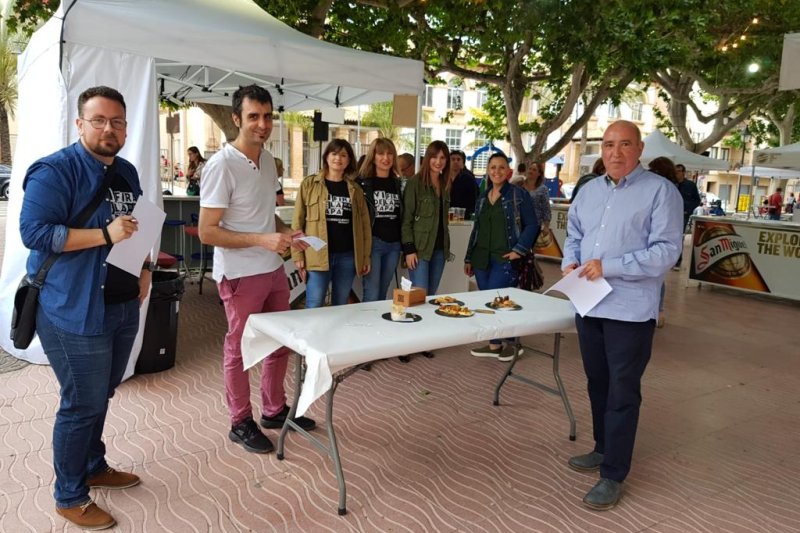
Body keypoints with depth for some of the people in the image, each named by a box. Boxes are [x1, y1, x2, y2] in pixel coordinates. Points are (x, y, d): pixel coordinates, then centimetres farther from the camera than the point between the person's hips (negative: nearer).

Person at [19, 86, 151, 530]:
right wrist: (105, 235, -26)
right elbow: (34, 231, -20)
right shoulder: (54, 170, -13)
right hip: (74, 311, -8)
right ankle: (70, 497, 20)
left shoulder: (126, 172, 12)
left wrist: (144, 269, 9)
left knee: (101, 396, 20)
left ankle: (94, 467, 40)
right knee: (82, 404, 1)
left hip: (123, 305, 8)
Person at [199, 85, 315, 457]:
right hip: (241, 275, -8)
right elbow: (207, 232, -19)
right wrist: (262, 240, -26)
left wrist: (286, 232, -1)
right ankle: (241, 423, 25)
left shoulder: (268, 159, 7)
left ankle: (274, 410, 36)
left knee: (280, 342, 17)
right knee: (239, 349, 8)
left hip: (273, 269, 8)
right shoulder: (222, 165, -18)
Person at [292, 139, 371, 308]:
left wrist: (366, 256, 5)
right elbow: (298, 222, 0)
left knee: (341, 308, 11)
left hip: (347, 256, 3)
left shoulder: (355, 189, 11)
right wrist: (298, 255, -7)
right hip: (317, 256, -3)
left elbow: (364, 225, 10)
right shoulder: (309, 184, 3)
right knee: (314, 308, -3)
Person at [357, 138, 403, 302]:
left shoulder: (397, 183, 13)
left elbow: (403, 216, 16)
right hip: (372, 242, -4)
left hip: (393, 244, 5)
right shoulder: (363, 182, -2)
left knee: (382, 295, 11)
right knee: (371, 296, -5)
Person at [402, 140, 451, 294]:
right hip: (419, 248, -6)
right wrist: (409, 248, -16)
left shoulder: (445, 184, 12)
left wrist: (446, 246, 15)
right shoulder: (415, 182, -7)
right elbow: (406, 218, -10)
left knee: (431, 296, 11)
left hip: (440, 248, 6)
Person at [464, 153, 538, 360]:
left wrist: (519, 250, -13)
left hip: (505, 259, -6)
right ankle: (494, 344, 19)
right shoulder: (482, 199, 15)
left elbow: (532, 225, -4)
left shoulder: (519, 195, -2)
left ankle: (510, 342, 11)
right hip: (482, 258, 6)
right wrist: (469, 257, 16)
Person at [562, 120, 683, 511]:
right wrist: (570, 262, -1)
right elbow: (574, 235, 20)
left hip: (631, 310, -6)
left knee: (622, 394, 1)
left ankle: (613, 475, 12)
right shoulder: (588, 190, 12)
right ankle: (603, 449, 37)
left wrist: (608, 266, -21)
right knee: (597, 385, 18)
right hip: (589, 305, 6)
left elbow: (666, 251, -16)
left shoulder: (660, 191, -8)